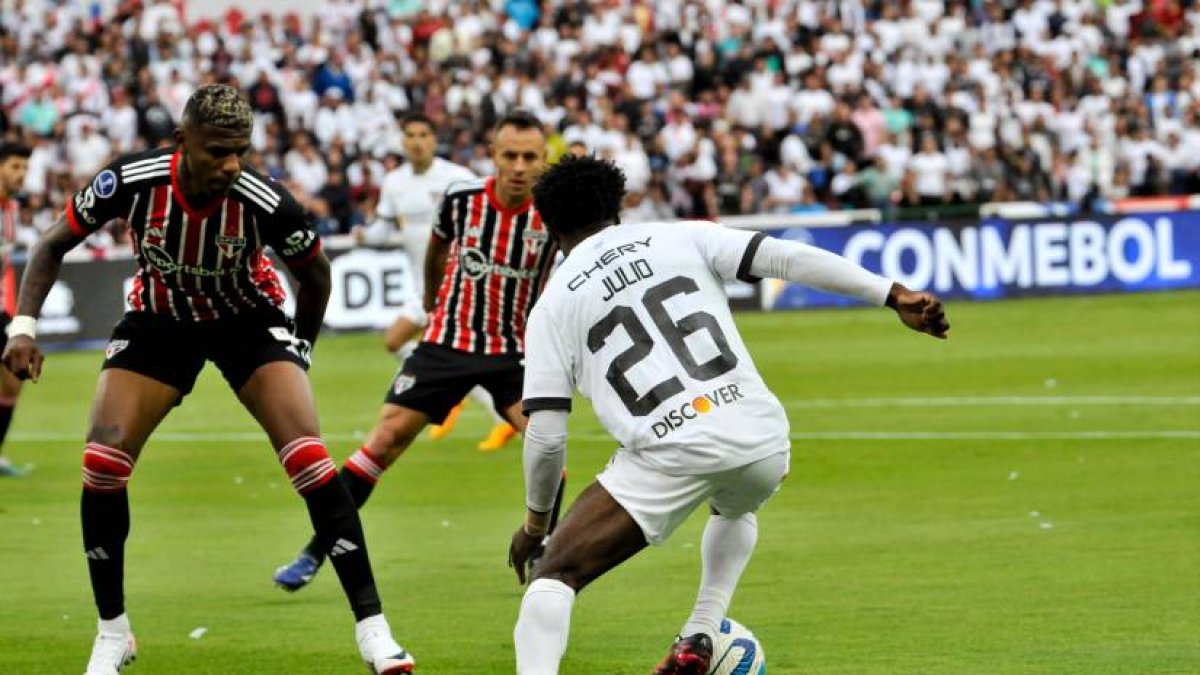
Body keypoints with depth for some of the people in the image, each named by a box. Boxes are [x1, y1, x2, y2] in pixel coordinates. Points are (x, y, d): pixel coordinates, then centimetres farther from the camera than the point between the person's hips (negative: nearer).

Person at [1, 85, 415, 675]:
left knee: (310, 461, -19)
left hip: (249, 322, -2)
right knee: (101, 464, -13)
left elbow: (314, 273, -6)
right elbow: (53, 245, -9)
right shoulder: (133, 182, -26)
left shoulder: (266, 205, -29)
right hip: (158, 322, 2)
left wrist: (297, 356, 3)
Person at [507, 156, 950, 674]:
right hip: (760, 433, 4)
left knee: (554, 575, 4)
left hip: (670, 455, -3)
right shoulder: (682, 238, 16)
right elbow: (787, 258, 3)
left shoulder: (553, 306, 11)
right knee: (736, 509, 40)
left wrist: (535, 521, 21)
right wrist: (895, 296, 2)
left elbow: (545, 434, 6)